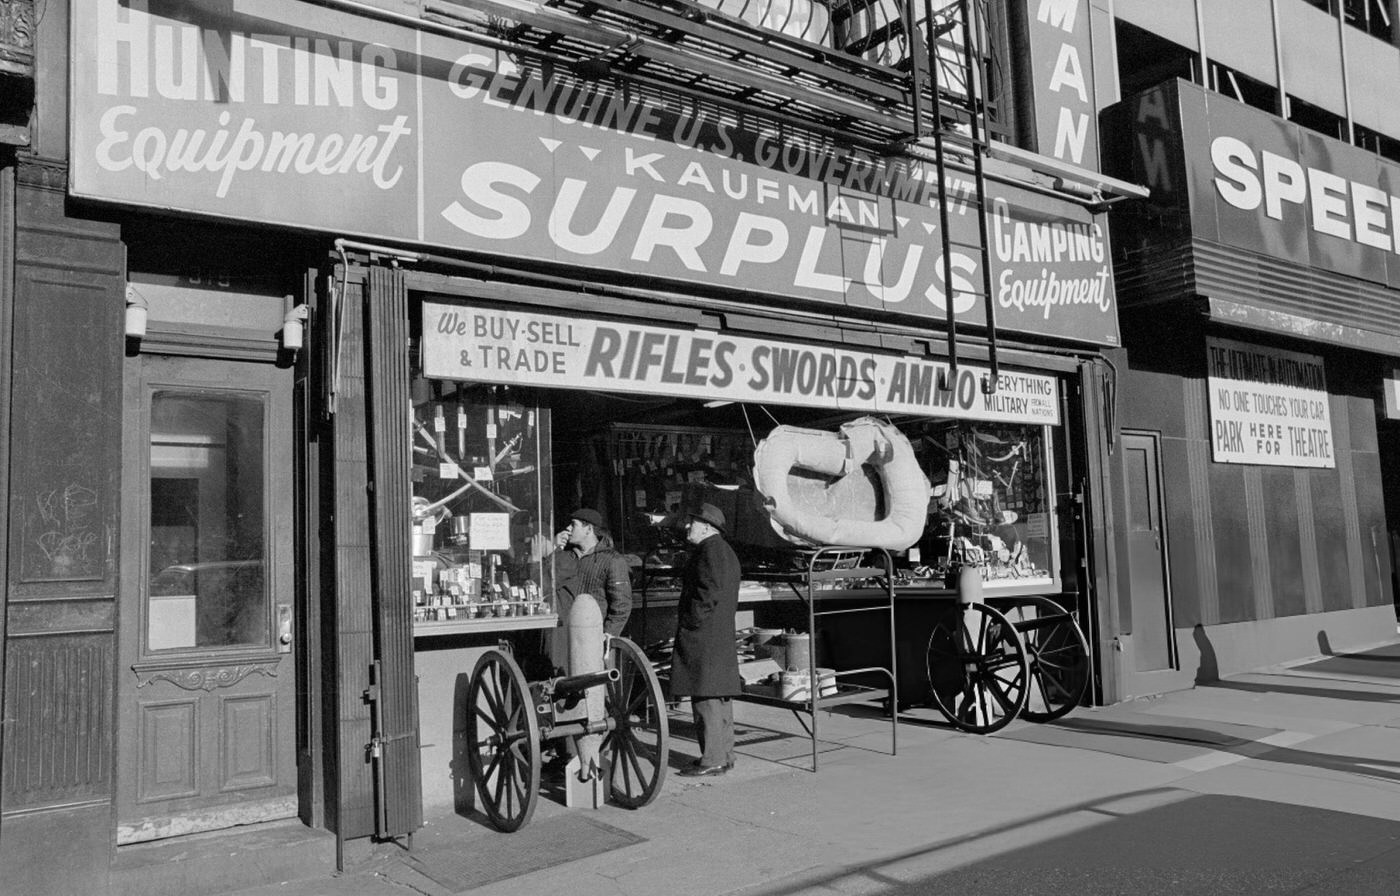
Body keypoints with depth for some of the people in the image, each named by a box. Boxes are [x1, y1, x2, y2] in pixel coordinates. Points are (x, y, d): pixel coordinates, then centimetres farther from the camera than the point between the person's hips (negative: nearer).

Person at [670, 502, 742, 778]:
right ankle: (724, 755, 20)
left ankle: (712, 759, -5)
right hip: (722, 635, 11)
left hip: (702, 638, -11)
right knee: (719, 698, 13)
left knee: (705, 697, -8)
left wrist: (690, 623, -15)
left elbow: (709, 592, -22)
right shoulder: (726, 552, 21)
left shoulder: (710, 550, -12)